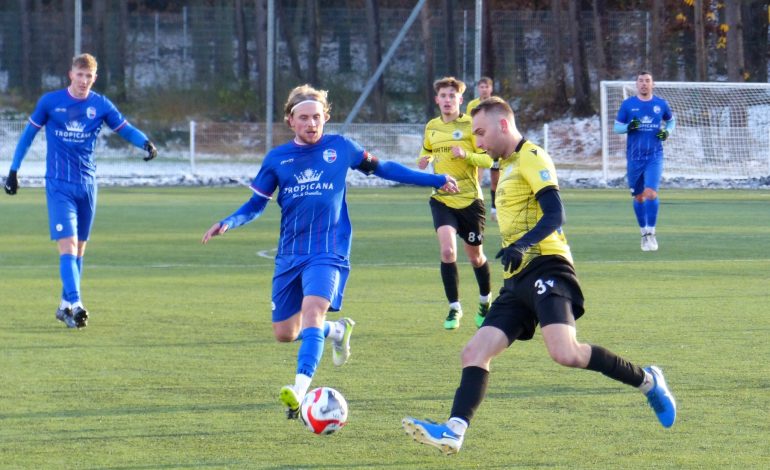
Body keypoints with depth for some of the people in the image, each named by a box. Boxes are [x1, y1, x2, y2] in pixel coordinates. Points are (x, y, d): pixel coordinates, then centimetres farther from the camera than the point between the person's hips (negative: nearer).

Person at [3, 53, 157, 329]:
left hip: (87, 185, 3)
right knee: (68, 245, -16)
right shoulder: (50, 102, -2)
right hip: (59, 185, -3)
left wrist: (145, 142, -17)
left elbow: (125, 128, 4)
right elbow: (29, 133, 8)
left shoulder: (100, 105, 2)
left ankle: (65, 306, 20)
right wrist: (14, 169, 7)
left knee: (79, 249, 10)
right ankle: (75, 305, -26)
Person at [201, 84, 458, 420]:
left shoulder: (341, 148, 3)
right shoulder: (277, 158, 6)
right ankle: (337, 330, 35)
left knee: (312, 311, -28)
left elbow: (379, 168, 17)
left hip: (328, 251, -4)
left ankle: (300, 390, -39)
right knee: (285, 333, 4)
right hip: (290, 254, 4)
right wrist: (227, 223, -7)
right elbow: (256, 204, 13)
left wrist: (435, 180, 18)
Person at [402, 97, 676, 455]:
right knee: (475, 352, -3)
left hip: (546, 268, -10)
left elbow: (554, 214, -17)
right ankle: (453, 432, -12)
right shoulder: (508, 166, 24)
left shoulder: (531, 157, -5)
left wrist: (522, 245, -30)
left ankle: (647, 381, -9)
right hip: (519, 278, 10)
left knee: (564, 352, -26)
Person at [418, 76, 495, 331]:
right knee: (447, 251, -17)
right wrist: (424, 159, 5)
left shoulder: (470, 125, -7)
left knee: (475, 256, 11)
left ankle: (485, 302, 35)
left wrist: (466, 154, -26)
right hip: (442, 199, 2)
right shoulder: (431, 127, 7)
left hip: (469, 199, -2)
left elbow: (489, 159, -10)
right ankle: (454, 307, -7)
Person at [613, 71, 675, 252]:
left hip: (654, 156, -1)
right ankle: (644, 233, 21)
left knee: (650, 193, -17)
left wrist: (667, 131, -1)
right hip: (634, 157, 1)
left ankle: (651, 233, -11)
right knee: (638, 197, 7)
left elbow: (671, 121, 21)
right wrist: (628, 126, -16)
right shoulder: (627, 104, 2)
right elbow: (616, 127, 5)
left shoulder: (661, 104, 4)